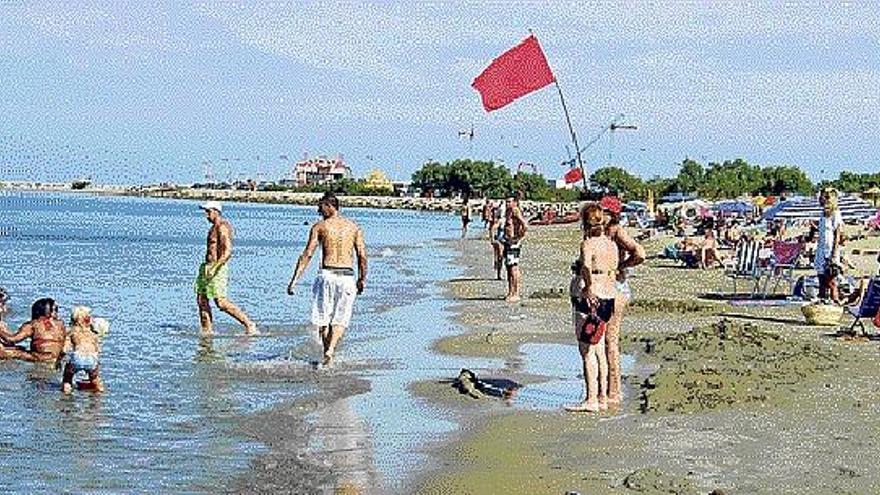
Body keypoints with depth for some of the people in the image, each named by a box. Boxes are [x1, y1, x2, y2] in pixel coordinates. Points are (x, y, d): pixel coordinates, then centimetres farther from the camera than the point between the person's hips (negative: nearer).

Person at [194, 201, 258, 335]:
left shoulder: (222, 227, -16)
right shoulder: (215, 226, 15)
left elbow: (228, 251, -25)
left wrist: (214, 267, -32)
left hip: (217, 268, -10)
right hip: (208, 266, 10)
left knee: (221, 302, -10)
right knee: (201, 299, 8)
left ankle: (249, 324, -6)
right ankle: (207, 330, 12)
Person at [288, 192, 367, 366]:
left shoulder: (319, 226, 2)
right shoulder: (353, 227, 8)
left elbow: (307, 254, -5)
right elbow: (362, 256, 4)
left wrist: (294, 280, -5)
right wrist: (362, 279, 17)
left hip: (327, 274, -2)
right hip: (347, 276, 2)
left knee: (323, 318, 14)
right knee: (340, 319, 10)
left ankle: (327, 352, 18)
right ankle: (330, 351, -11)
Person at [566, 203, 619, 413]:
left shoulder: (588, 243, -14)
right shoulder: (611, 244, 10)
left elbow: (587, 266, -32)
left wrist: (589, 288, -31)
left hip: (589, 297, -8)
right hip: (608, 296, 8)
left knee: (587, 350, -5)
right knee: (599, 350, 14)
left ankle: (591, 399, -5)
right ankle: (603, 397, 18)